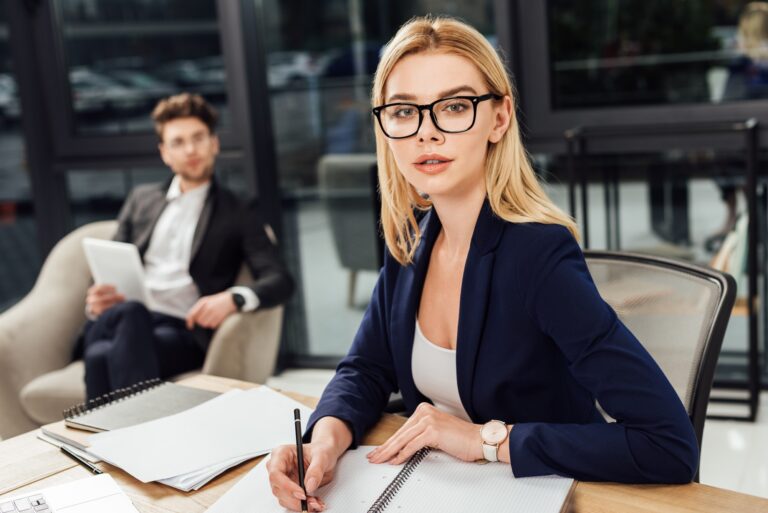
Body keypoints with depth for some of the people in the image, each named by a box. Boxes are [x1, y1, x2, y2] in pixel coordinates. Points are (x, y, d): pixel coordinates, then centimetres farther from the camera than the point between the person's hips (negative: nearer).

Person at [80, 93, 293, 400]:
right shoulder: (141, 199, 25)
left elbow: (280, 282, 2)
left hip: (183, 331, -3)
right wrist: (97, 300, -2)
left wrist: (233, 299, -20)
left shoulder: (237, 214, 14)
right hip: (122, 318, 3)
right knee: (127, 311, -36)